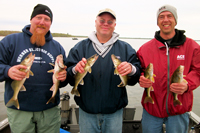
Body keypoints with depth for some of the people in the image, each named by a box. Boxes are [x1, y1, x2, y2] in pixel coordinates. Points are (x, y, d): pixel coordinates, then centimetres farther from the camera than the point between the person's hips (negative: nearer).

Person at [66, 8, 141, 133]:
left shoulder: (125, 48, 3)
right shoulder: (80, 47, 1)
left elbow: (134, 80, -3)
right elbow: (68, 77, -5)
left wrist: (131, 70, -25)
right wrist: (75, 70, -26)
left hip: (114, 113, 1)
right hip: (87, 112, 0)